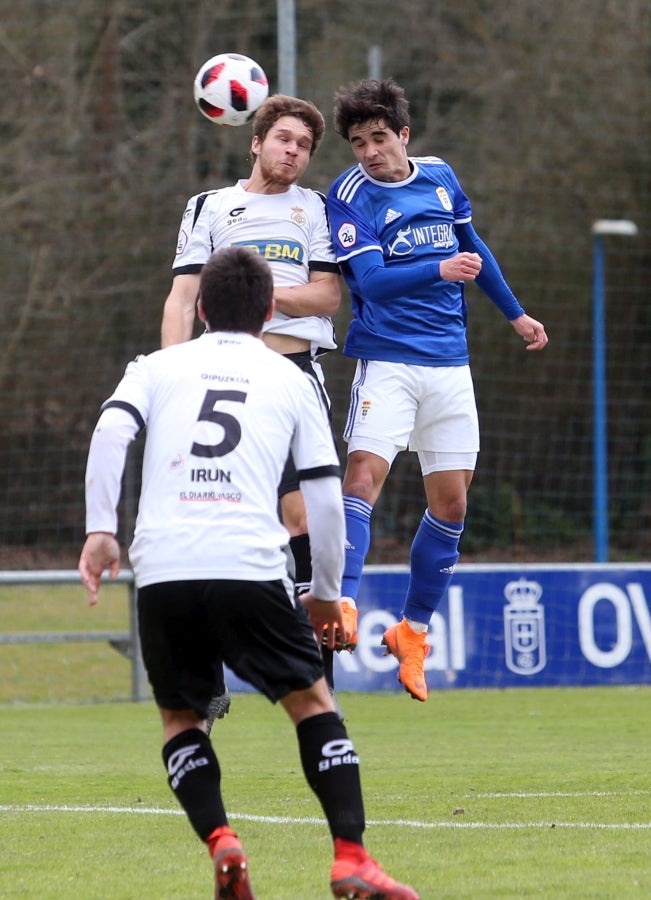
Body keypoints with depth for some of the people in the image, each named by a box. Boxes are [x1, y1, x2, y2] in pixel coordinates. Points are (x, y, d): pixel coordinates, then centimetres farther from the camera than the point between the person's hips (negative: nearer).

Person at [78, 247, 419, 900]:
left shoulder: (159, 367, 19)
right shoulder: (290, 380, 18)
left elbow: (111, 430, -1)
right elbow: (325, 496, 15)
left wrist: (99, 530, 0)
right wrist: (326, 594, 24)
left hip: (162, 571, 1)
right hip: (250, 568, -1)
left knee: (179, 717, 18)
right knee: (311, 700, 11)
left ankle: (219, 842, -5)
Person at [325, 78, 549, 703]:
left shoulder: (440, 178, 8)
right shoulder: (350, 195, -7)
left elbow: (473, 249, 24)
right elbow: (371, 278, -19)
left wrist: (514, 313, 31)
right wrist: (439, 270, -32)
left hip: (449, 364, 5)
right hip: (387, 362, -5)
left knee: (450, 500, 6)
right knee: (364, 474, -23)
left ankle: (413, 630, 18)